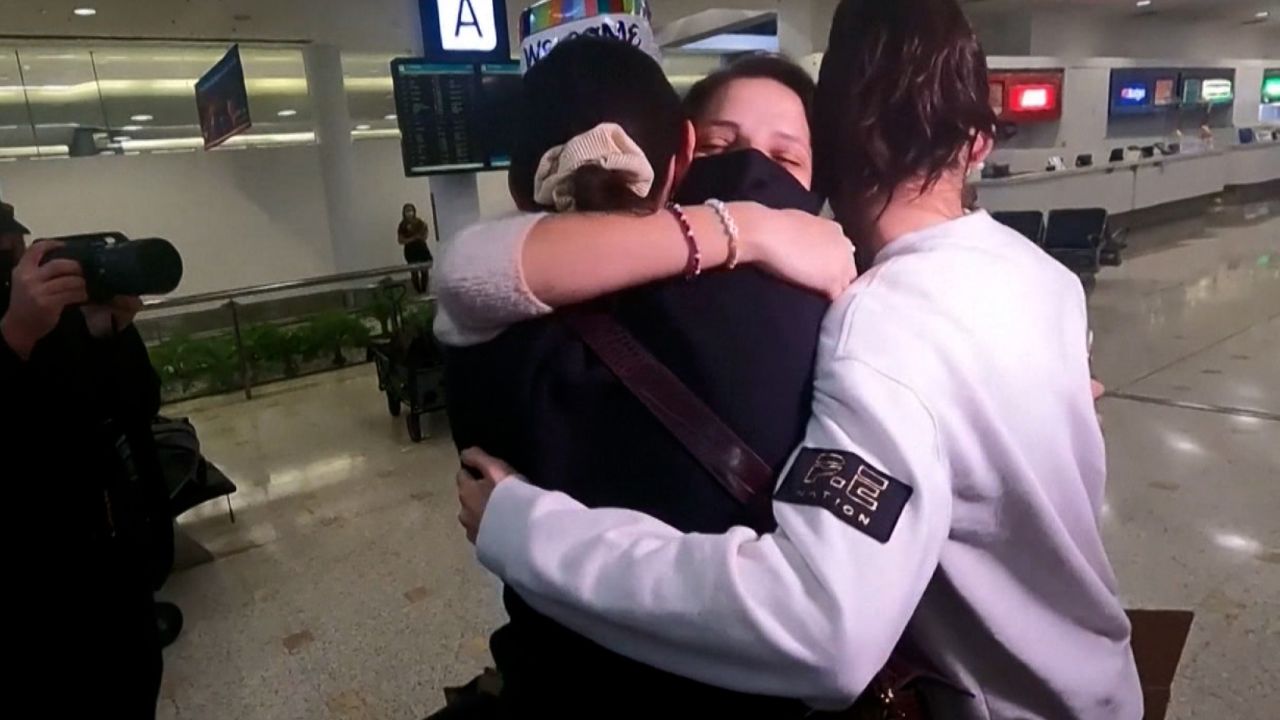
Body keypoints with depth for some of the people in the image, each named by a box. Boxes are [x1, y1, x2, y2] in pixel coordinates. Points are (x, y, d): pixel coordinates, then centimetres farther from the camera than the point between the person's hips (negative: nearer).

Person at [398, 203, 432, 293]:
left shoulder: (420, 222, -1)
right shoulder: (403, 225, -5)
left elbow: (425, 236, 2)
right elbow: (401, 241, -7)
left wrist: (425, 228, -17)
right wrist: (413, 238, -16)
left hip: (422, 248, 2)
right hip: (410, 250, -2)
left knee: (424, 271, 3)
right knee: (415, 272, 1)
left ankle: (424, 291, 16)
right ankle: (419, 292, 8)